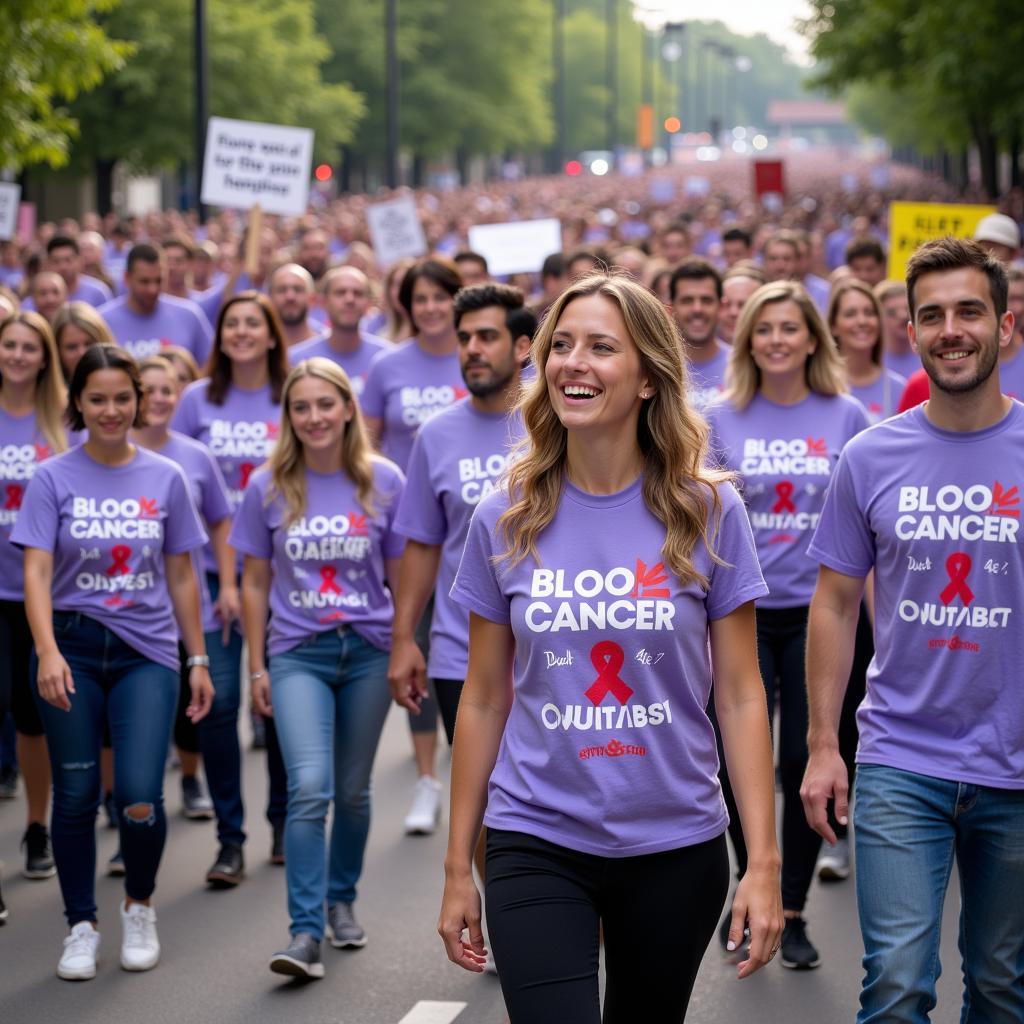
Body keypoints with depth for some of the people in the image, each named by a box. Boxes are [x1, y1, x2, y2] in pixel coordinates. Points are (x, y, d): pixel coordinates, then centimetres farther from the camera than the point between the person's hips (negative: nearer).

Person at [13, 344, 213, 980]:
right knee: (76, 795, 4)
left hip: (147, 652, 0)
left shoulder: (165, 479, 4)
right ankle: (82, 927, 21)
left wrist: (198, 661, 10)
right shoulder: (54, 479, -1)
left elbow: (181, 578, 10)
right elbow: (37, 572, -9)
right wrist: (47, 651, -23)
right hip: (73, 650, 0)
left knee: (140, 796, -11)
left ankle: (140, 907, 16)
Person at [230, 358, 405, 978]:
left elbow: (400, 577, 6)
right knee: (310, 788, -16)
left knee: (353, 789, 12)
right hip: (297, 653, -1)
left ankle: (342, 900, 34)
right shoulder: (269, 489, 0)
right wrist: (256, 667, 5)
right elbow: (256, 584, 7)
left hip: (368, 649, 1)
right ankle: (305, 934, -15)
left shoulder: (385, 481, -1)